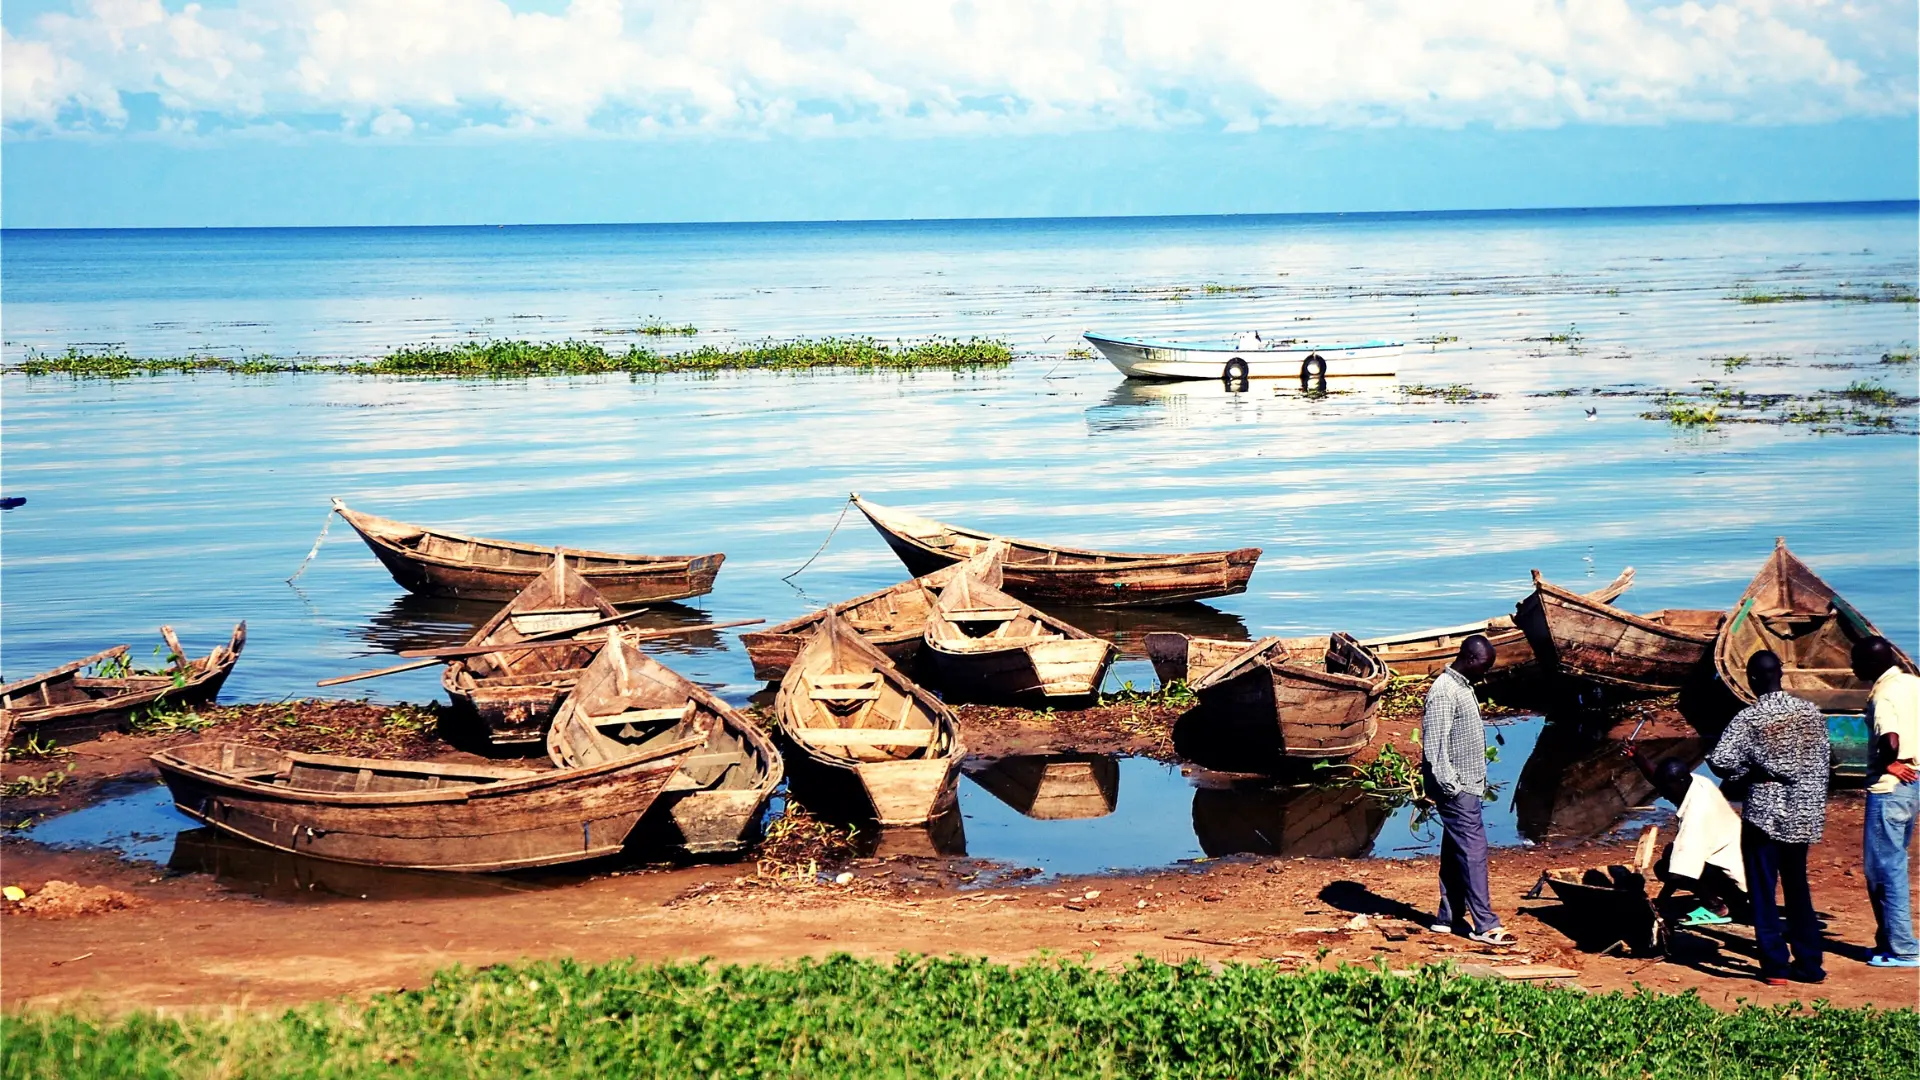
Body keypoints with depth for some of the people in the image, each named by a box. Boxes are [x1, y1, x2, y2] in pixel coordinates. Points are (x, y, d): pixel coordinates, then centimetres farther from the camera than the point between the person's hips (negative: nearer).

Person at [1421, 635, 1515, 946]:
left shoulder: (1463, 687, 14)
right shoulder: (1444, 692, -17)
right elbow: (1434, 745, -20)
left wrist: (1477, 782, 17)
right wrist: (1450, 786, -20)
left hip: (1469, 786, 10)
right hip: (1457, 790, -10)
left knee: (1455, 852, 12)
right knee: (1473, 850, -9)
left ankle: (1449, 917, 18)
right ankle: (1484, 925, -8)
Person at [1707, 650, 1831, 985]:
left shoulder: (1749, 718, -14)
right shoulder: (1811, 712, 1)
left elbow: (1720, 764, -21)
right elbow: (1825, 760, 9)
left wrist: (1746, 771, -1)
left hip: (1765, 815, -5)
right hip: (1804, 814, 5)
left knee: (1763, 891, 5)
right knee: (1797, 887, 16)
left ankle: (1776, 967, 4)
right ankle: (1810, 963, 17)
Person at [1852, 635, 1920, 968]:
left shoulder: (1884, 695, -18)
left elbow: (1890, 741, -31)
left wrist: (1889, 764, -12)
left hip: (1890, 789, -9)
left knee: (1884, 868, -1)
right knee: (1893, 864, 18)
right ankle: (1891, 938, 24)